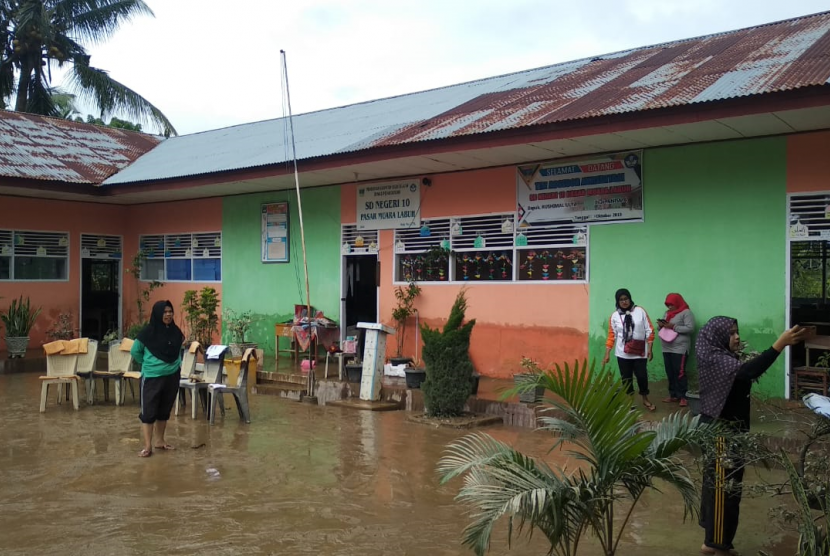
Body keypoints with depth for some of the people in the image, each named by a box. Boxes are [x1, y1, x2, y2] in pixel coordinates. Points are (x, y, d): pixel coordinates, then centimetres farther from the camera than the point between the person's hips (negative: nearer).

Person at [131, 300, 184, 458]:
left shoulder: (175, 332, 2)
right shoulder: (148, 332, -11)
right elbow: (134, 351, 0)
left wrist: (176, 364, 9)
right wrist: (146, 363, 4)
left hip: (172, 377, 5)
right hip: (152, 377, -5)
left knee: (164, 410, 13)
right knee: (148, 411, -2)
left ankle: (160, 441, 25)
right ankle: (147, 446, 2)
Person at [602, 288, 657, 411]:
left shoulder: (640, 311, -2)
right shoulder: (614, 316, 1)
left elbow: (649, 330, 0)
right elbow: (611, 336, 3)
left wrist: (649, 349, -3)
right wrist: (607, 354, -1)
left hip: (640, 353, -1)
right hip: (623, 354, 1)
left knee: (642, 376, -1)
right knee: (626, 378, 7)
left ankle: (645, 399, 24)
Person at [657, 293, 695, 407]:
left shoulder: (686, 312, -5)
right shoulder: (667, 313, 18)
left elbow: (690, 328, -14)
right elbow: (661, 327, 22)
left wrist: (673, 327, -18)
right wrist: (660, 325, -2)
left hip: (680, 349, -7)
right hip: (667, 349, 7)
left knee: (679, 373, -7)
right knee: (670, 373, 7)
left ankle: (682, 397, -1)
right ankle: (673, 395, 14)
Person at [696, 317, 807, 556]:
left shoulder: (724, 359, 12)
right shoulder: (716, 360, -22)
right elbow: (748, 371, -37)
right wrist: (780, 344, -40)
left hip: (727, 430, 10)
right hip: (721, 432, -10)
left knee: (717, 483, 18)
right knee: (724, 485, -2)